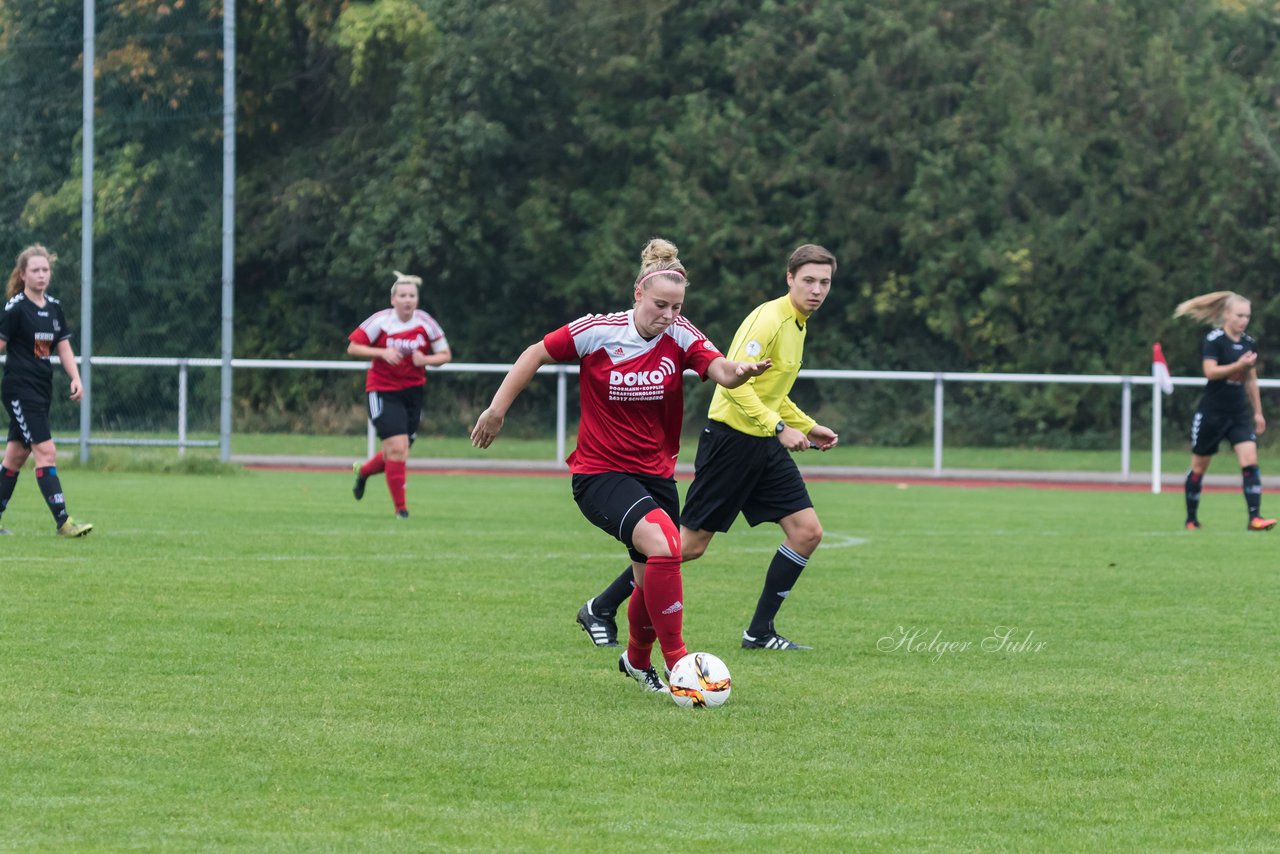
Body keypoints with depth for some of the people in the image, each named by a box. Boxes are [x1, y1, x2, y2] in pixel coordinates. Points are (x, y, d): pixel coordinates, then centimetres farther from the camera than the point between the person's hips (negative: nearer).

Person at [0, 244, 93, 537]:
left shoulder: (54, 307, 10)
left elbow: (63, 348, 14)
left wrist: (75, 378, 2)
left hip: (42, 389, 8)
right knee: (46, 451, -15)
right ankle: (62, 521, -18)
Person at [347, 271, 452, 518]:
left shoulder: (425, 323, -4)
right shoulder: (380, 321, -11)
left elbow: (445, 355, 4)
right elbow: (352, 348, -7)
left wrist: (426, 360, -17)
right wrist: (382, 353, -21)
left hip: (413, 391, 4)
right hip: (382, 392, -4)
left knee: (397, 453, 7)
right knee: (397, 447, -17)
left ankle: (363, 470, 41)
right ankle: (400, 507, -5)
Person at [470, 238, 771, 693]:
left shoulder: (681, 336, -6)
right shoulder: (596, 332, -12)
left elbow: (720, 369, -24)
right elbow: (536, 354, 0)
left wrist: (740, 371, -47)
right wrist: (497, 409, 1)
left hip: (655, 474, 5)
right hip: (600, 472, -5)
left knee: (653, 583, 12)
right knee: (662, 542, -30)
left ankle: (637, 660, 44)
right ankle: (677, 665, -25)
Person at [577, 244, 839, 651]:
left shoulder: (798, 324, 14)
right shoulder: (768, 319, -16)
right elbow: (735, 382, -26)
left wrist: (808, 427, 21)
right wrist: (779, 426, -29)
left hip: (765, 447, 9)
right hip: (730, 437, -9)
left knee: (807, 531, -3)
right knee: (691, 543, -4)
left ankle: (760, 632, 4)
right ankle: (600, 610, 9)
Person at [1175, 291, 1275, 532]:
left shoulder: (1250, 343, 8)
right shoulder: (1214, 340, -10)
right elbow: (1210, 371, -22)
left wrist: (1258, 412, 18)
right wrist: (1238, 365, -30)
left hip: (1240, 413, 5)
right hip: (1212, 412, -5)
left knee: (1250, 461, -12)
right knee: (1199, 466, 7)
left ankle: (1255, 517, -18)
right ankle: (1191, 519, 21)